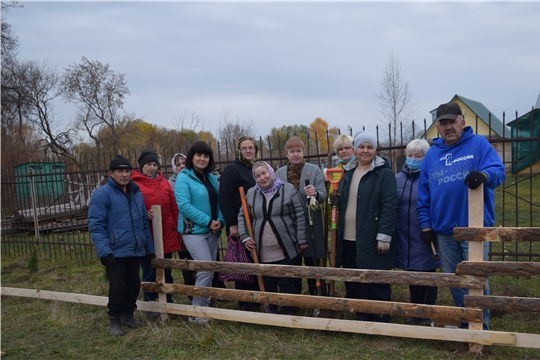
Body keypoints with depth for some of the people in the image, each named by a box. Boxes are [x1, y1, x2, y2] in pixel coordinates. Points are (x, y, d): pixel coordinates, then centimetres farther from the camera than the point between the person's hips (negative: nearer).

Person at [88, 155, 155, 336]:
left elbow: (144, 223, 16)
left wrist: (149, 247, 14)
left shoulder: (136, 193, 11)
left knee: (134, 285, 14)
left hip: (135, 250, 6)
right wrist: (104, 251, -21)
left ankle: (128, 314, 33)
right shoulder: (102, 194, -9)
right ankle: (114, 320, 18)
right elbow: (95, 225, -14)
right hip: (115, 252, -6)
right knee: (117, 287, 1)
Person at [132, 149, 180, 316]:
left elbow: (174, 208, 10)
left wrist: (177, 230, 7)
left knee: (167, 272, 15)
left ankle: (168, 302, 29)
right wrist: (144, 214, -23)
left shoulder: (164, 183, 9)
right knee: (150, 273, 5)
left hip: (167, 236, 4)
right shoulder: (134, 184, -5)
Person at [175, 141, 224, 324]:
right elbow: (184, 205, -19)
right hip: (193, 230, -7)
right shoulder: (183, 177, -9)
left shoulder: (212, 178, 9)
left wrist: (220, 221, -7)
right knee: (206, 269, -12)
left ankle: (205, 306, 26)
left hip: (212, 231, 7)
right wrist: (208, 221, -19)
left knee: (210, 269, 11)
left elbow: (218, 202, 13)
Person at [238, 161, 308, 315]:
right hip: (263, 250, 4)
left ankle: (288, 311, 19)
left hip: (285, 248, -3)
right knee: (268, 281, 15)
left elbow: (299, 216, -4)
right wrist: (244, 237, 3)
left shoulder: (288, 189, -4)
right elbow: (242, 216, 14)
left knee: (286, 280, 4)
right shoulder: (251, 194, 6)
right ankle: (272, 309, 33)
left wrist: (301, 240, -6)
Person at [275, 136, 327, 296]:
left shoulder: (314, 170, -1)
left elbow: (323, 194, -8)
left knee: (312, 262, 3)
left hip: (310, 224, -2)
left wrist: (315, 193, -30)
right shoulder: (279, 173, 7)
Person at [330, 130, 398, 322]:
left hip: (372, 240, -6)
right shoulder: (348, 174, 14)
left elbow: (390, 206, -13)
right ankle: (360, 318, 27)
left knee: (377, 284, 1)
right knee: (353, 283, 13)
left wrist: (384, 235, -19)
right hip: (349, 240, 7)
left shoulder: (384, 173, -6)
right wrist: (335, 201, 1)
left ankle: (380, 320, 15)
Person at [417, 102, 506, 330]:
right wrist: (426, 225, 8)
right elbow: (423, 195, 12)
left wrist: (483, 175, -39)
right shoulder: (432, 154, 9)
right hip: (443, 230, 5)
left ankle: (480, 327, 16)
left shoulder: (479, 144, -2)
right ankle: (464, 323, 31)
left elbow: (499, 171, -16)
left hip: (474, 227, -4)